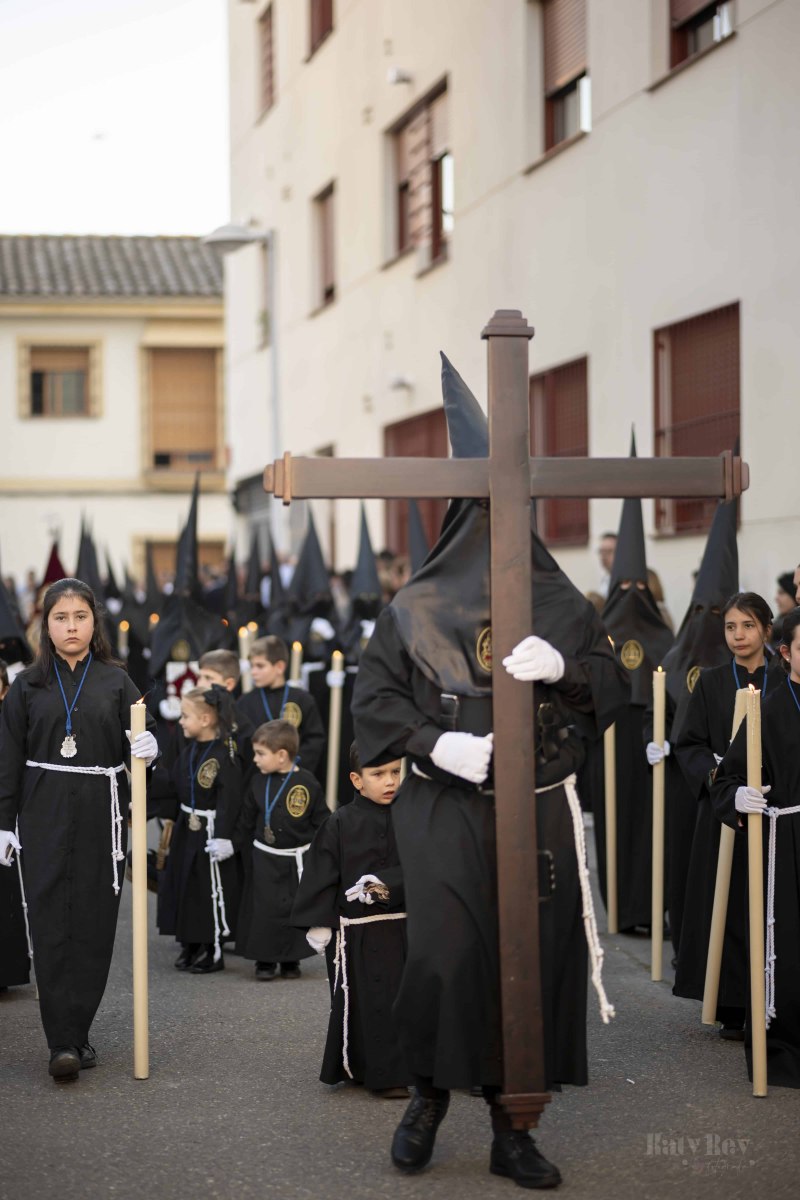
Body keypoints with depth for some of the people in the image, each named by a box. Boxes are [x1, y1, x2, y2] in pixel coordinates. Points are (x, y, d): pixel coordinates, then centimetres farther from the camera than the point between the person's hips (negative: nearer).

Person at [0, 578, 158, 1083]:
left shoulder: (115, 680, 5)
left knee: (95, 926, 3)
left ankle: (76, 1032, 14)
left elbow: (141, 735, 4)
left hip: (101, 814, 1)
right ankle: (63, 1042, -4)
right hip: (45, 818, -1)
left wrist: (149, 747, -20)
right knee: (51, 926, -5)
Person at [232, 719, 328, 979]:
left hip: (297, 860, -2)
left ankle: (291, 960, 21)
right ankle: (265, 960, 14)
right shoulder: (259, 782, 1)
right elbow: (247, 821, 12)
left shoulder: (307, 783, -10)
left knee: (295, 909, 6)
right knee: (262, 909, 1)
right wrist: (232, 844, 13)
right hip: (264, 859, 2)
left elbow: (322, 823, -5)